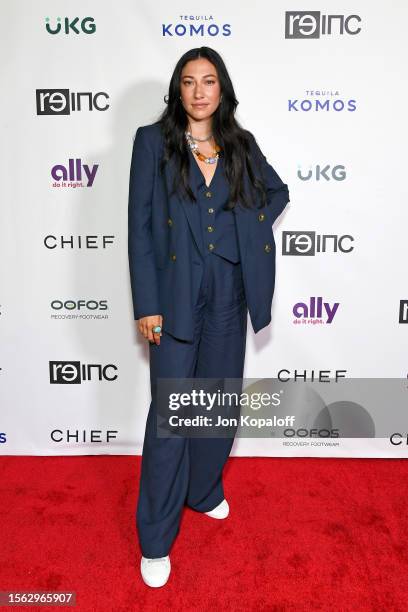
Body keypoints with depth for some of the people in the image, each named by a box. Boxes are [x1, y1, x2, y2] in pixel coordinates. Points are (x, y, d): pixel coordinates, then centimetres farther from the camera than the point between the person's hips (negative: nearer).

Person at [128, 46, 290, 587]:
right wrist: (147, 305, -11)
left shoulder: (241, 144, 9)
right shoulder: (153, 141, -1)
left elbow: (277, 191, 25)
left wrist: (250, 226, 5)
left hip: (229, 294, 4)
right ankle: (156, 538, 15)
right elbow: (140, 225, -6)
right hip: (175, 293, -4)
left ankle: (204, 490, 39)